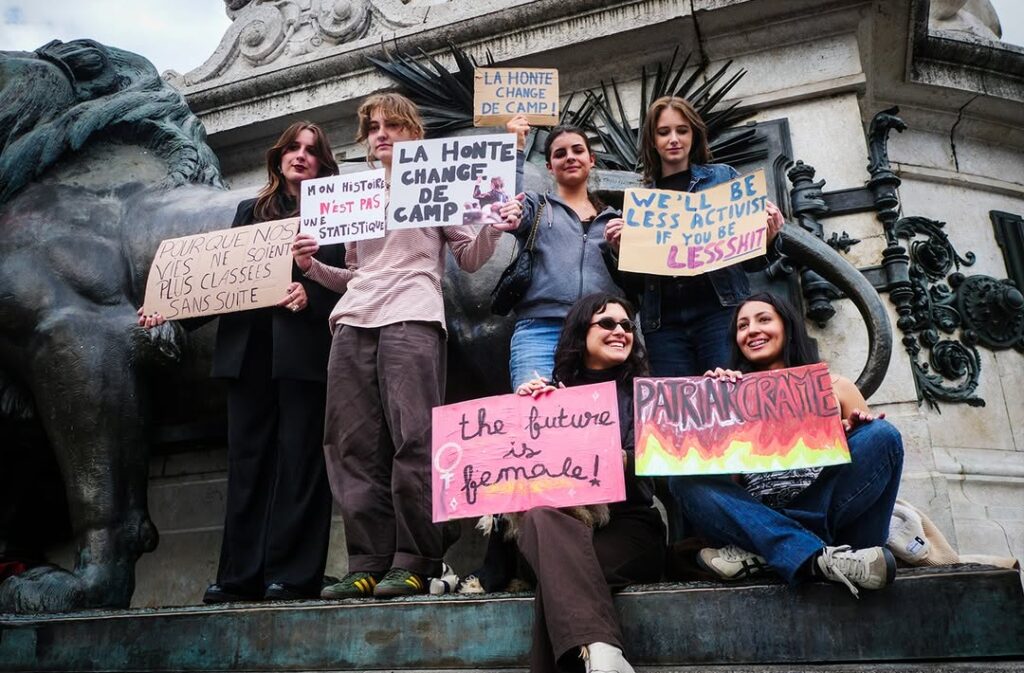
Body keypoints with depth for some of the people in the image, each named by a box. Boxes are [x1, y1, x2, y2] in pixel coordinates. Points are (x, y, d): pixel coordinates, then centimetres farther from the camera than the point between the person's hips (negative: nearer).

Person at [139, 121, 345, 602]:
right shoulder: (250, 211, 23)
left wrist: (311, 295, -22)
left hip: (303, 348, -5)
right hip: (247, 349, 5)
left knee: (299, 458, -4)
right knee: (246, 458, 5)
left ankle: (293, 575, 1)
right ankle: (241, 576, 11)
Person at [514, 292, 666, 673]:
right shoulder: (553, 395, 14)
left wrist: (618, 460, -25)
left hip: (629, 528, -1)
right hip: (562, 519, 1)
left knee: (559, 569, -35)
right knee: (541, 518, -37)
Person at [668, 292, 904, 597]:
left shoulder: (834, 387, 15)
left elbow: (879, 444, 11)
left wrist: (858, 433, -11)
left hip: (824, 513, 1)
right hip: (761, 520, 0)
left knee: (882, 435, -21)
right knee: (684, 478, -23)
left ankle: (762, 553, -24)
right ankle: (817, 558, -34)